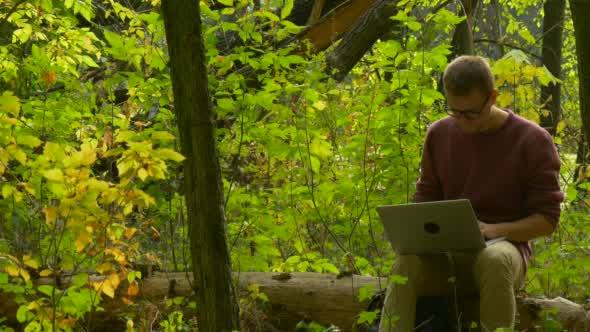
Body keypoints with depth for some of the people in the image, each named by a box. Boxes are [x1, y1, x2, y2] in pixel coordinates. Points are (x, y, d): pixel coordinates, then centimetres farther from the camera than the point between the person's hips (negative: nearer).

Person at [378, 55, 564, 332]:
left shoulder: (532, 141, -2)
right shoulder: (439, 134, 9)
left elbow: (547, 218, -3)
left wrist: (494, 230, -19)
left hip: (503, 248, -3)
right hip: (446, 252, 3)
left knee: (494, 260, -41)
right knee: (408, 262, -33)